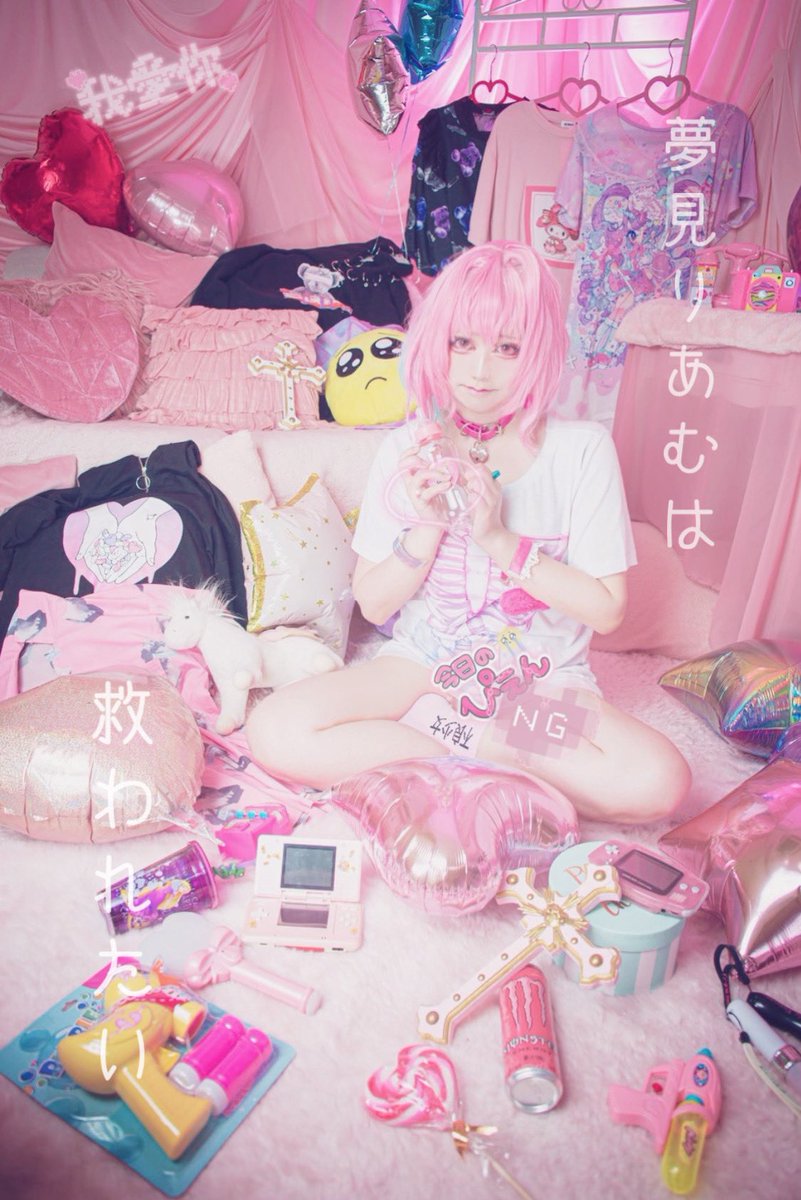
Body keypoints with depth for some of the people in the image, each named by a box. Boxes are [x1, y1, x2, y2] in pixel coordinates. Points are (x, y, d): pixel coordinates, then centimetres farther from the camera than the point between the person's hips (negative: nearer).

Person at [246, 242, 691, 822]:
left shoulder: (582, 449, -6)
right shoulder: (408, 450, -1)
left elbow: (607, 609, -8)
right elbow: (373, 604, 0)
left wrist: (501, 540, -18)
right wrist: (426, 529, -18)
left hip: (545, 680, -1)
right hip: (422, 664, 2)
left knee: (658, 781, -29)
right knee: (275, 731, -23)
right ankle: (487, 759, -12)